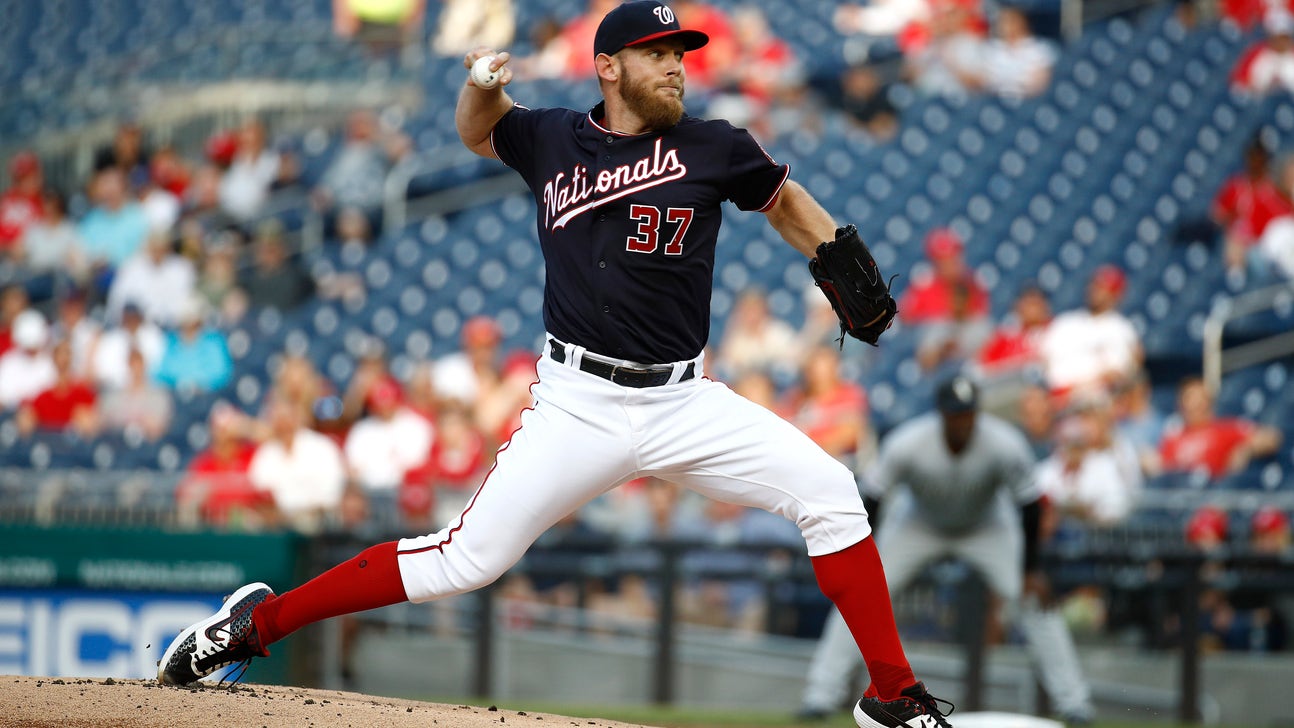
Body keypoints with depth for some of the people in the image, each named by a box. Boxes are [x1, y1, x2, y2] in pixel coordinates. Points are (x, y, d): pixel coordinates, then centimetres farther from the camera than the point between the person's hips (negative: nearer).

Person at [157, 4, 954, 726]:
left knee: (830, 493, -12)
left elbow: (784, 199, 20)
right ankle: (260, 621, 2)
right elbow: (476, 131, 25)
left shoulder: (713, 148, 2)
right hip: (579, 406, -1)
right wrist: (484, 83, 3)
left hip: (685, 401, 1)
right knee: (470, 558, -8)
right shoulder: (552, 139, 4)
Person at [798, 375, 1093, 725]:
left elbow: (1030, 505, -20)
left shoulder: (1005, 445, -32)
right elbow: (871, 500, -22)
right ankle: (822, 694, -4)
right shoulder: (905, 444, -33)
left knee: (1033, 598, -14)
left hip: (988, 530, 0)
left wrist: (1030, 570, -20)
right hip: (917, 525, 0)